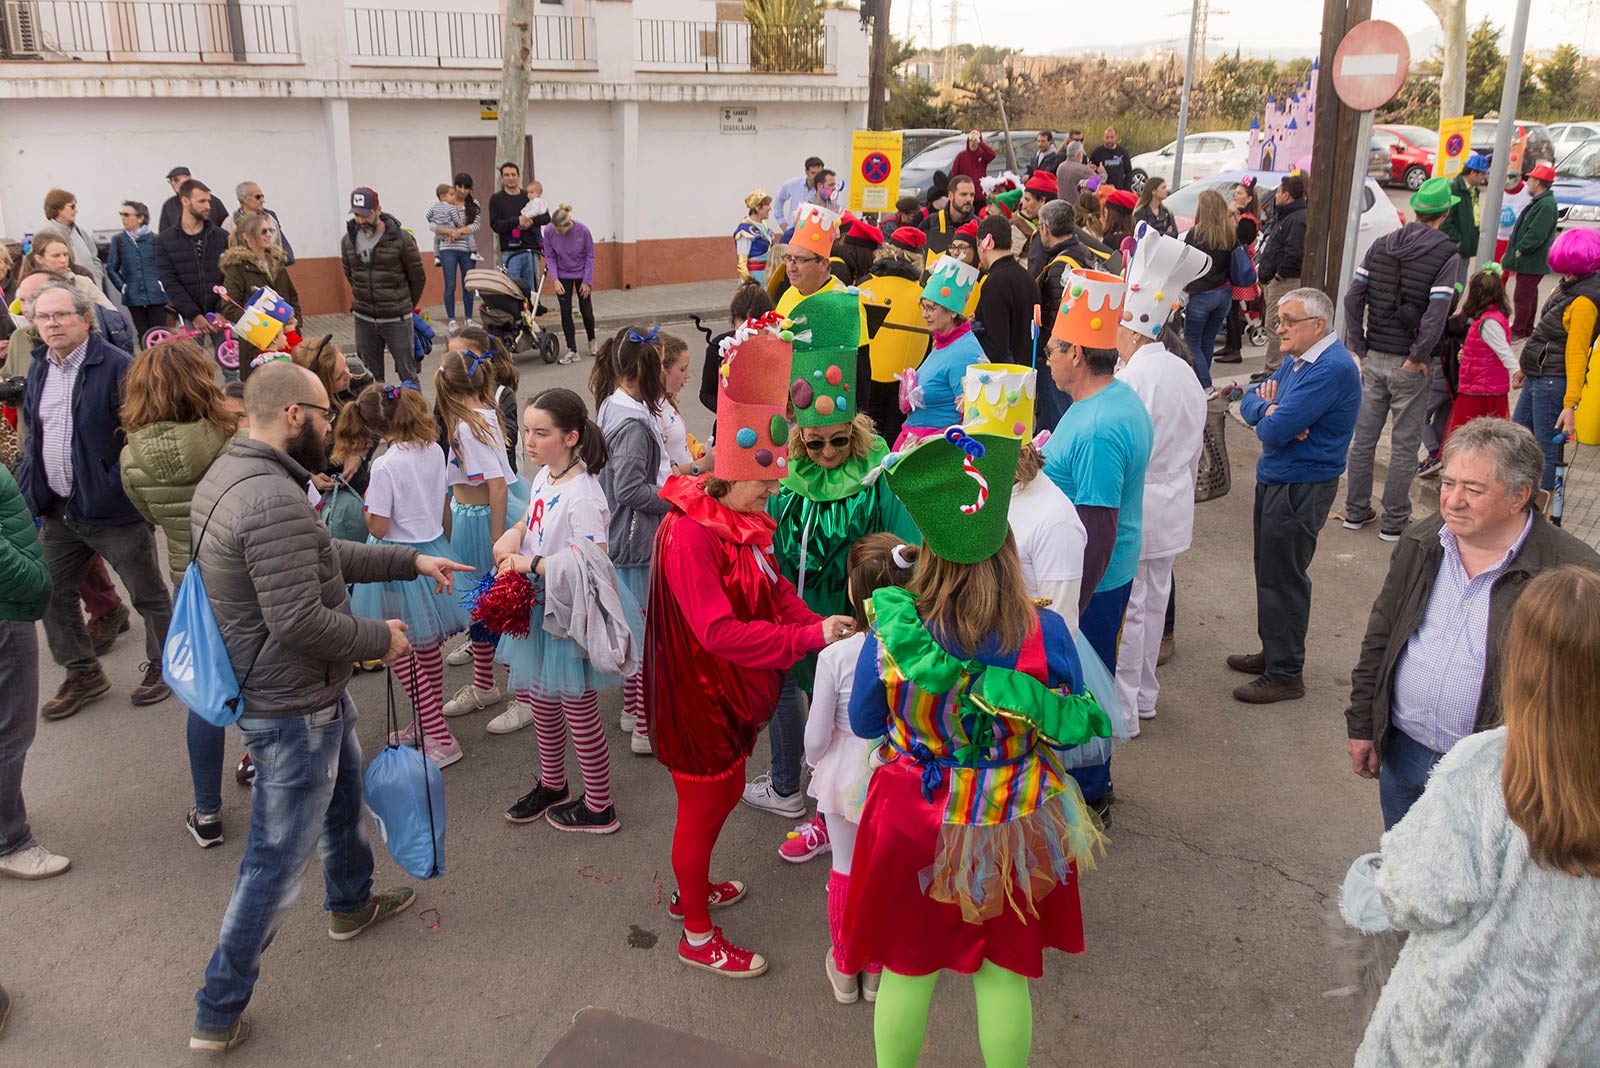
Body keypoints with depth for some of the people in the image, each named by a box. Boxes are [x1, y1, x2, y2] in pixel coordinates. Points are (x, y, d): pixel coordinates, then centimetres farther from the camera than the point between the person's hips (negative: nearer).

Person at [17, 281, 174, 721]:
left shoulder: (116, 366, -15)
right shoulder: (39, 372, 9)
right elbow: (32, 438, 18)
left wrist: (117, 487, -21)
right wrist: (29, 496, 10)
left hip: (113, 508, -7)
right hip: (58, 510, 7)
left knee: (147, 594, 9)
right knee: (50, 594, 14)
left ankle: (162, 665, 30)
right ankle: (83, 674, 32)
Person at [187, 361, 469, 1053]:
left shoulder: (232, 473, 4)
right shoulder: (274, 501, -30)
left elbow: (323, 556, 13)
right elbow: (299, 621, -31)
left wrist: (412, 561, 12)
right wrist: (381, 639, -15)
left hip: (310, 691, 11)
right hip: (293, 709, -10)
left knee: (344, 791, 31)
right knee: (278, 860, 4)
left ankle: (351, 904, 55)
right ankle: (219, 1014, 18)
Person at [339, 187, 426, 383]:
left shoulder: (401, 239, -10)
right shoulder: (348, 241, 3)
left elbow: (418, 278, -1)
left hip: (396, 319, -4)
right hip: (363, 320, 4)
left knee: (407, 374, 2)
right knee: (371, 377, 11)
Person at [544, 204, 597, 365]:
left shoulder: (582, 230, -25)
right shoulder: (549, 231, -21)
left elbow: (590, 256, -13)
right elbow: (550, 256, -9)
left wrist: (587, 281, -11)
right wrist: (555, 280, -16)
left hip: (581, 274, -1)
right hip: (562, 276, 1)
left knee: (586, 309, 7)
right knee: (565, 311, -3)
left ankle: (591, 341, 34)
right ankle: (572, 351, 1)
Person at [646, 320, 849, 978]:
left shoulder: (743, 522, 3)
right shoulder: (689, 535, -28)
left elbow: (776, 590, 6)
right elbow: (719, 632, -34)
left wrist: (817, 626, -13)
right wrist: (809, 637, -34)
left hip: (733, 692, 9)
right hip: (699, 696, -9)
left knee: (723, 793, 26)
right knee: (702, 807, 8)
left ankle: (692, 890, 50)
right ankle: (698, 938, 29)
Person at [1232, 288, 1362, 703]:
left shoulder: (1332, 369, -22)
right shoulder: (1297, 360, 10)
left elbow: (1275, 431, -26)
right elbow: (1250, 400, 10)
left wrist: (1269, 415, -3)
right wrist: (1268, 408, -12)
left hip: (1300, 489, -10)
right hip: (1273, 481, 10)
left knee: (1283, 579, -1)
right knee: (1269, 572, 18)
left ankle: (1285, 675, 11)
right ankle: (1273, 652, 33)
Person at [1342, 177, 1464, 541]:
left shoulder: (1381, 246, 4)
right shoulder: (1446, 254, -10)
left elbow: (1353, 297, 0)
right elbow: (1436, 313, -20)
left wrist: (1360, 347, 3)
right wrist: (1418, 358, -11)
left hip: (1373, 359, 4)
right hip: (1409, 365, -4)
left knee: (1363, 437, 14)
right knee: (1404, 445, 6)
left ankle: (1356, 511, 23)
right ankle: (1394, 522, 13)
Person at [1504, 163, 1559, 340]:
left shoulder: (1546, 205, -20)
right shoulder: (1538, 201, 13)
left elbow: (1537, 234, -24)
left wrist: (1520, 250, -16)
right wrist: (1516, 249, 12)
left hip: (1532, 261, -11)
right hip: (1529, 260, 11)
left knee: (1523, 297, -5)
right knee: (1529, 295, 18)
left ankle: (1518, 331, 2)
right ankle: (1527, 330, 28)